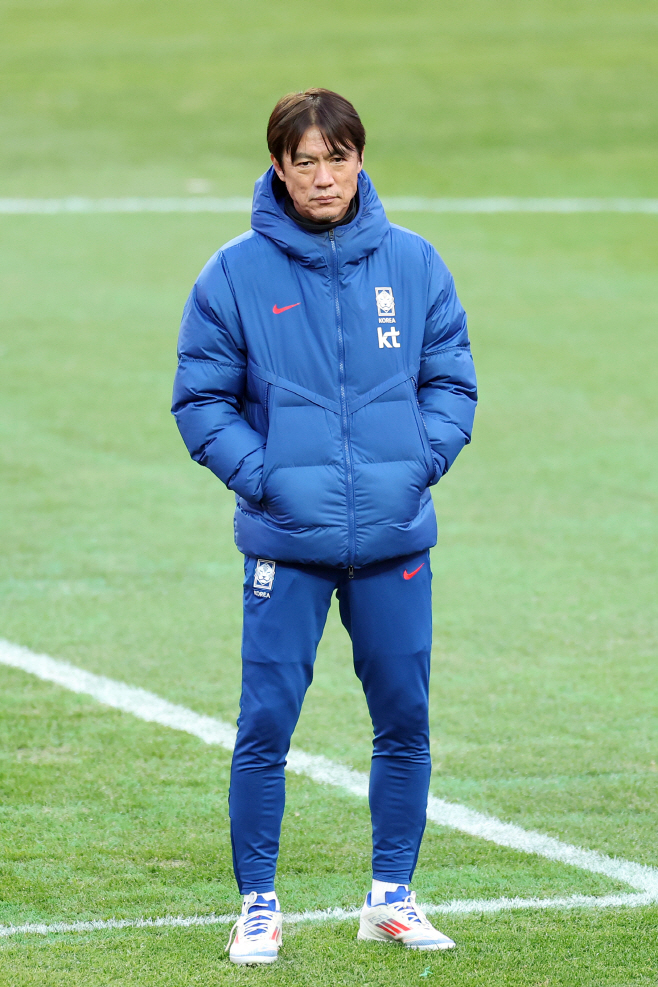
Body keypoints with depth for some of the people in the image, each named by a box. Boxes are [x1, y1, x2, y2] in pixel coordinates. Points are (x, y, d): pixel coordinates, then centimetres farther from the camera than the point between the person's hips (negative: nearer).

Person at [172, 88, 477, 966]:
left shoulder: (412, 264, 4)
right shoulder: (237, 274, -3)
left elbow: (451, 380, 10)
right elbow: (201, 398, 1)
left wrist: (423, 460, -6)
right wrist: (259, 476, -10)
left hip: (395, 535, 2)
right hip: (287, 539, -2)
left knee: (404, 720, 7)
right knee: (265, 725, -3)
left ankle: (392, 895, 22)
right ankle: (259, 904, 9)